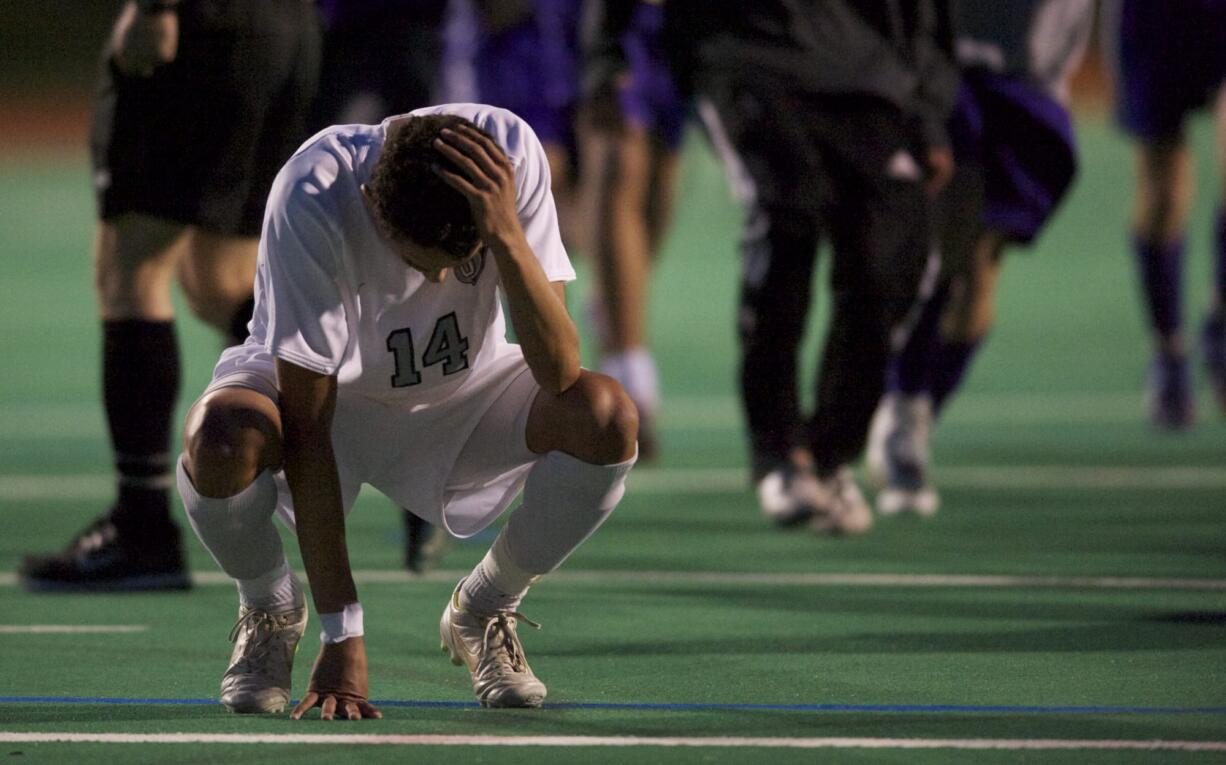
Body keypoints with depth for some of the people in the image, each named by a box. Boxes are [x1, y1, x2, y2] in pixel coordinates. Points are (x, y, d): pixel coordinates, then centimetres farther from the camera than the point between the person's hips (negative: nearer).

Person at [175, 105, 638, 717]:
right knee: (220, 443, -37)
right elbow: (306, 424, -31)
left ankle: (482, 612, 2)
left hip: (462, 391, 2)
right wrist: (341, 636, -31)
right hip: (326, 391, -2)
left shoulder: (511, 155, -29)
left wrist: (507, 234, -46)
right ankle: (270, 609, 1)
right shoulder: (312, 200, -35)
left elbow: (560, 373, -31)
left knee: (607, 419, -28)